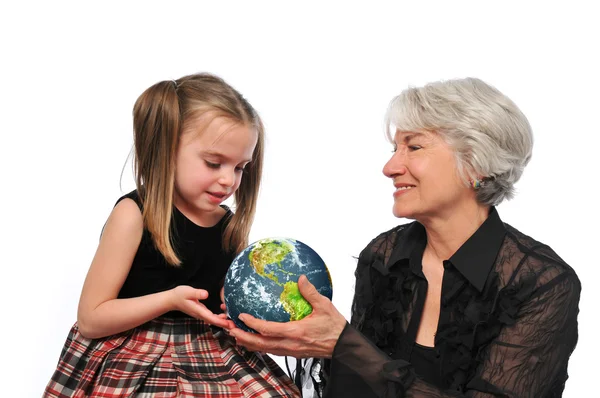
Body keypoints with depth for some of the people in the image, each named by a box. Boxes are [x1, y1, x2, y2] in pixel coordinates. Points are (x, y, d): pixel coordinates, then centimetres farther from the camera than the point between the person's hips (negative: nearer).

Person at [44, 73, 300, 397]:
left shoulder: (231, 224, 2)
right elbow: (90, 319, -13)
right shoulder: (134, 215, -13)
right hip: (135, 368, -4)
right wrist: (170, 299, -21)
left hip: (216, 360, 5)